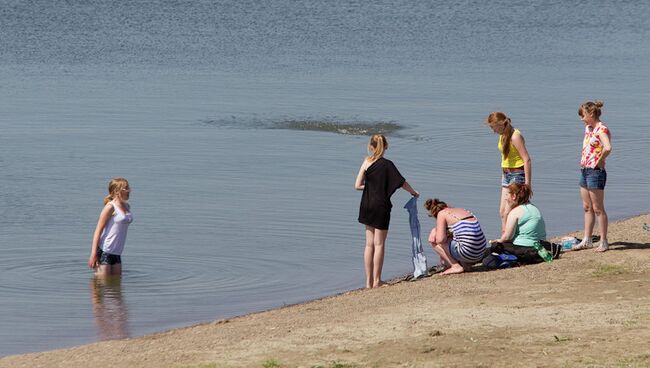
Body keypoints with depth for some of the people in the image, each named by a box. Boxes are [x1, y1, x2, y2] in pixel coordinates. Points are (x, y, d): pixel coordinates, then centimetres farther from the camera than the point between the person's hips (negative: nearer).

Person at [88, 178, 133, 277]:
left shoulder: (127, 206, 11)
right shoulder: (110, 207, -11)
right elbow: (98, 230, -12)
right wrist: (93, 254, -17)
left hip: (116, 253, 8)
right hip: (104, 251, -8)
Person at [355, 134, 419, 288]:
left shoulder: (367, 162, 0)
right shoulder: (386, 164, -13)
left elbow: (358, 185, 0)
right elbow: (402, 182, -8)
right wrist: (414, 192, 9)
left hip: (367, 206, 5)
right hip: (381, 206, -5)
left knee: (369, 244, 10)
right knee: (379, 244, 2)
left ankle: (369, 281, 12)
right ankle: (377, 280, 5)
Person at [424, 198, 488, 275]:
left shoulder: (442, 213, -1)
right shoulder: (462, 210, 21)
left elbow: (440, 239, -12)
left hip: (468, 254, -8)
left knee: (434, 239, 5)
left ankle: (456, 266, 2)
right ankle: (465, 264, 14)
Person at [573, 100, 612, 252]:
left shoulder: (601, 129, -16)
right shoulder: (588, 128, 12)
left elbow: (607, 148, -34)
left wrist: (599, 161, -20)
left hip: (595, 172, -9)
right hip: (585, 171, 9)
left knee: (598, 209, -4)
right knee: (587, 208, 14)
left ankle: (604, 242, 2)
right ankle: (586, 240, 21)